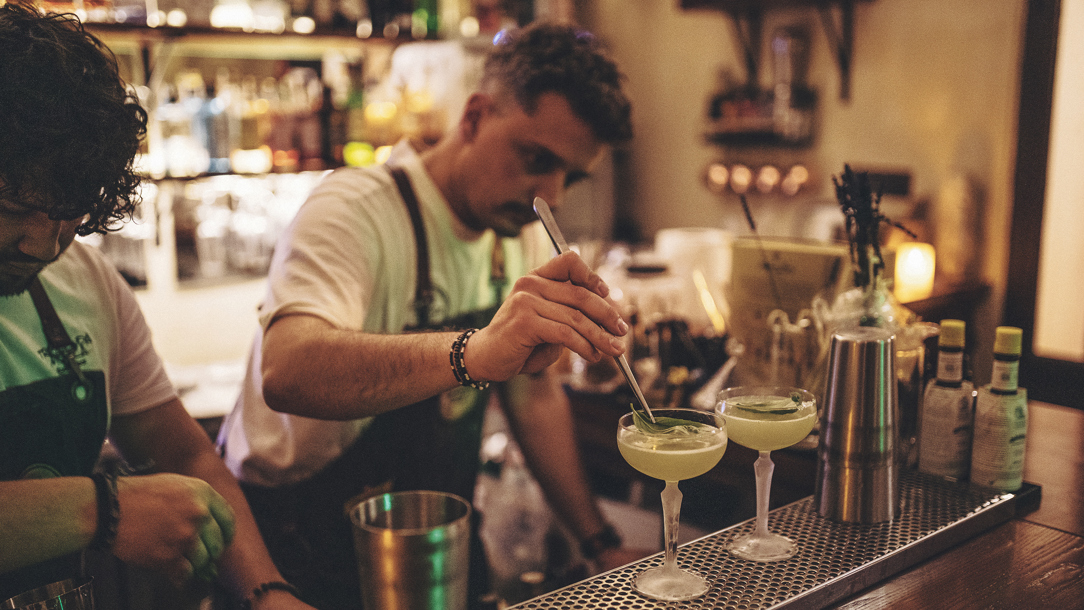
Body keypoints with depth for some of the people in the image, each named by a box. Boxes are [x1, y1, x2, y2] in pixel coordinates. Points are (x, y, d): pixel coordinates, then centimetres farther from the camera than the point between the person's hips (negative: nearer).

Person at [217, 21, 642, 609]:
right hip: (308, 556, -7)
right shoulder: (356, 209, -20)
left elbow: (534, 391, 9)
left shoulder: (520, 224, 2)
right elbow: (286, 372, -38)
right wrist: (475, 353, -52)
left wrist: (601, 542, 5)